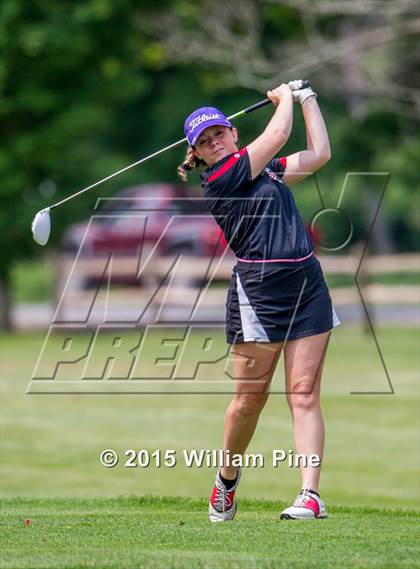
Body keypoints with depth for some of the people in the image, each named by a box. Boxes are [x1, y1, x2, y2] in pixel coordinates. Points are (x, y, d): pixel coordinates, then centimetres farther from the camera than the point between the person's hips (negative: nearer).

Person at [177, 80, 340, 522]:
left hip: (307, 286, 6)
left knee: (304, 393, -4)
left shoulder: (265, 169, 18)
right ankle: (227, 479, 25)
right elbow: (278, 134, -4)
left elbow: (319, 153, 21)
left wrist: (305, 97, 23)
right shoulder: (219, 180, -6)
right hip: (258, 291, -6)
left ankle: (311, 494, -11)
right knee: (250, 397, 0)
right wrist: (285, 97, 14)